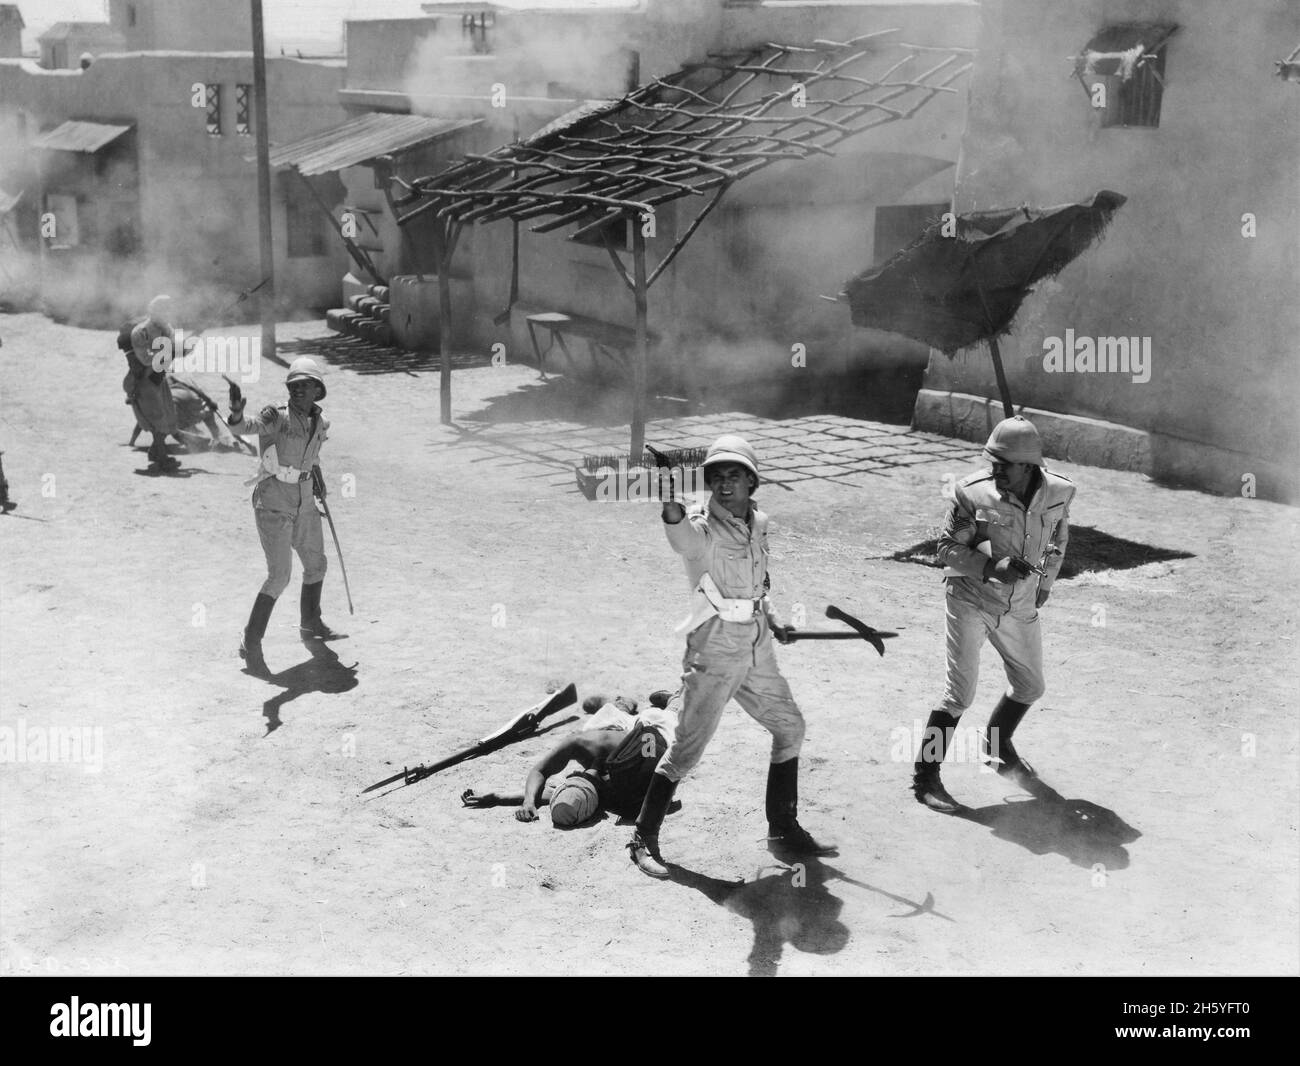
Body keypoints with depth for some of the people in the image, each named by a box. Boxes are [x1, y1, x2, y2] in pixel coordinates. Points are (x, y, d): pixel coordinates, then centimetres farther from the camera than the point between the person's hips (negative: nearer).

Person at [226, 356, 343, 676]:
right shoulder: (277, 417, -19)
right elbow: (248, 427, -40)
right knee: (280, 575, -15)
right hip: (273, 504, -7)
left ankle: (310, 623, 45)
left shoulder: (321, 423, 1)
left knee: (316, 564, 21)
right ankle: (251, 643, -7)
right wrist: (237, 415, -60)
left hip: (304, 502, 7)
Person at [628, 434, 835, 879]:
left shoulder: (758, 522, 6)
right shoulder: (700, 527, -15)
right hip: (713, 653, -7)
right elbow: (680, 533, -41)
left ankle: (783, 830, 28)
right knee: (687, 747, -8)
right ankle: (644, 839, 5)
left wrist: (771, 618, 9)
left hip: (757, 651, 7)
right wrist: (670, 501, -61)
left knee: (789, 727, 14)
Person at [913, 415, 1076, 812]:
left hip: (1020, 607, 5)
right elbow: (947, 547, -14)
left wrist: (1045, 580, 12)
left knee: (1029, 687, 19)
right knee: (960, 692, -9)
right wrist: (991, 566, -28)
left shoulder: (1058, 492, -10)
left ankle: (998, 745, 46)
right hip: (970, 601, -5)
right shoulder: (974, 493, -21)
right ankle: (925, 775, 2)